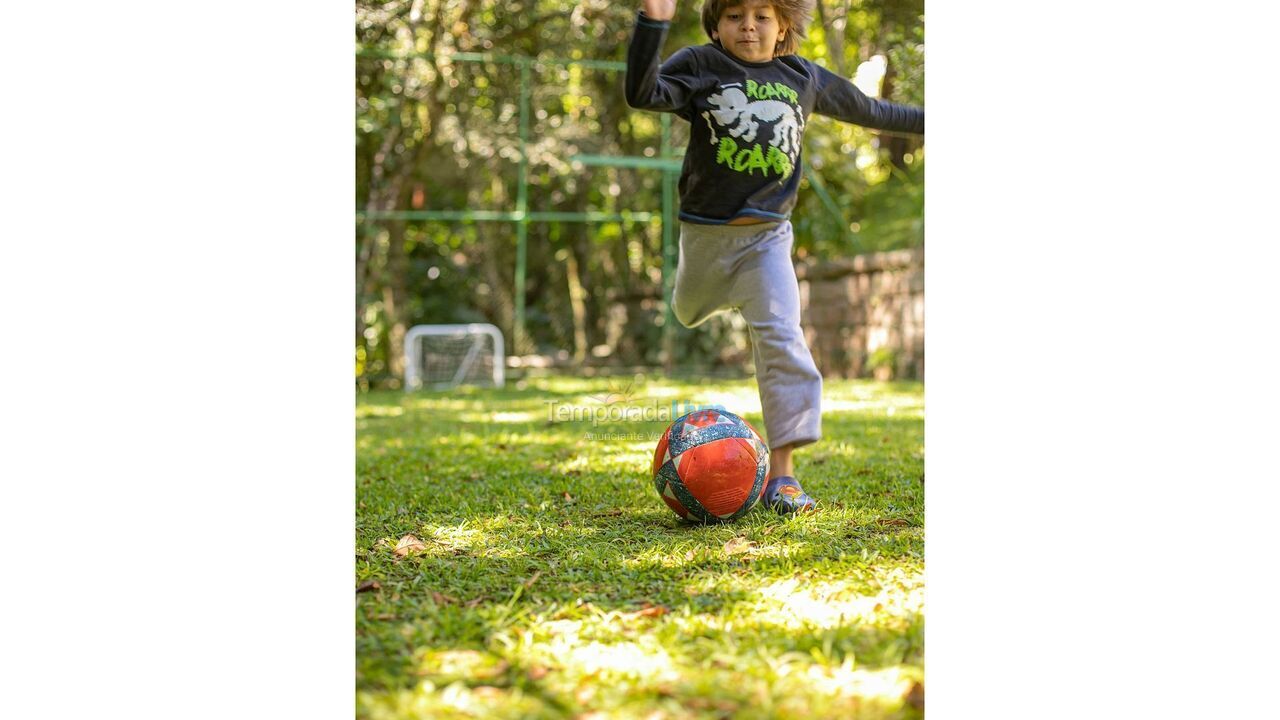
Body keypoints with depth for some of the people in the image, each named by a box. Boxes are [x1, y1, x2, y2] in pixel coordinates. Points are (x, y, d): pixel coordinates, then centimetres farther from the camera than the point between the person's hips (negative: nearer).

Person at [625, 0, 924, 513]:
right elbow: (643, 95, -23)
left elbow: (865, 109, 19)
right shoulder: (699, 66, -6)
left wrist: (923, 120, 26)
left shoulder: (804, 78, 3)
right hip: (705, 233, 0)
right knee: (691, 315, 24)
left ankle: (781, 471, -15)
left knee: (781, 339, -16)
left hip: (767, 235, 0)